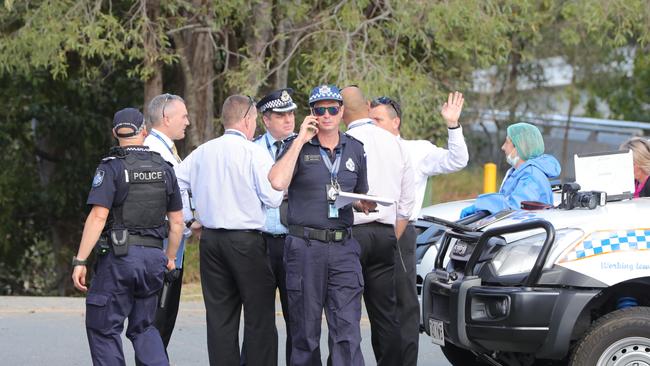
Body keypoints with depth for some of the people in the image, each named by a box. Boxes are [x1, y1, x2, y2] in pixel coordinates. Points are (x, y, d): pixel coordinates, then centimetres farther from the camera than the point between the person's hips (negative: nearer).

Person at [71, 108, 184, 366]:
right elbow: (177, 221, 12)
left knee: (103, 327, 4)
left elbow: (98, 217, -15)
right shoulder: (164, 169, 9)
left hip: (119, 256, -5)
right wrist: (170, 258, 25)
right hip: (153, 256, 5)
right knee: (143, 327, 17)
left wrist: (80, 260, -13)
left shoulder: (111, 168, -7)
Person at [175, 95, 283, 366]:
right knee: (259, 315, 1)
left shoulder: (201, 153, 8)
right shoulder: (255, 152, -8)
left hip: (210, 239, 5)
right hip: (246, 240, -5)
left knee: (219, 315, 8)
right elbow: (273, 198, -11)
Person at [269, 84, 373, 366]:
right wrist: (300, 141, -13)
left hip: (343, 247, 2)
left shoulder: (355, 150, 14)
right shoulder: (298, 147, 2)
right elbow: (277, 182, -18)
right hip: (304, 246, -2)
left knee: (347, 331, -8)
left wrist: (365, 204, 2)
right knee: (305, 332, 4)